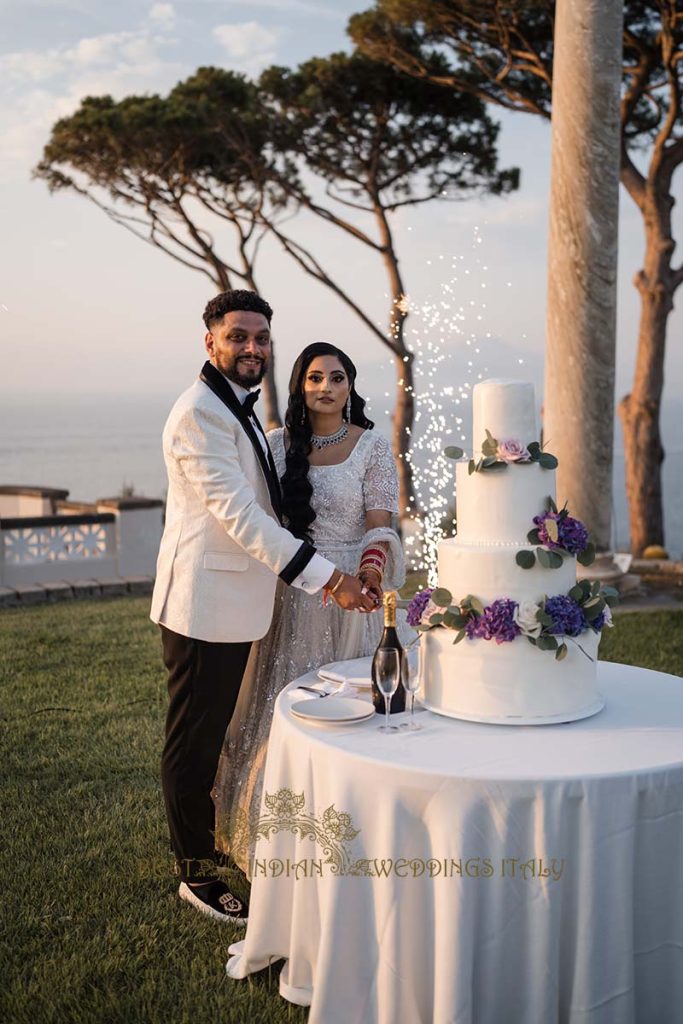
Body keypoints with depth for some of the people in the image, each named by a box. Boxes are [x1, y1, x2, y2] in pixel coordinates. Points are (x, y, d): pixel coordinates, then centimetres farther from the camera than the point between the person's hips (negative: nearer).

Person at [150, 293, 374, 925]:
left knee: (213, 735, 22)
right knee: (193, 742, 3)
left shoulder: (240, 410, 16)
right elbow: (239, 514, -24)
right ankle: (197, 874, 16)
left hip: (237, 604, 10)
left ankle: (207, 835, 38)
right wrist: (325, 577, -27)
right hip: (205, 605, -10)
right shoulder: (200, 413, -18)